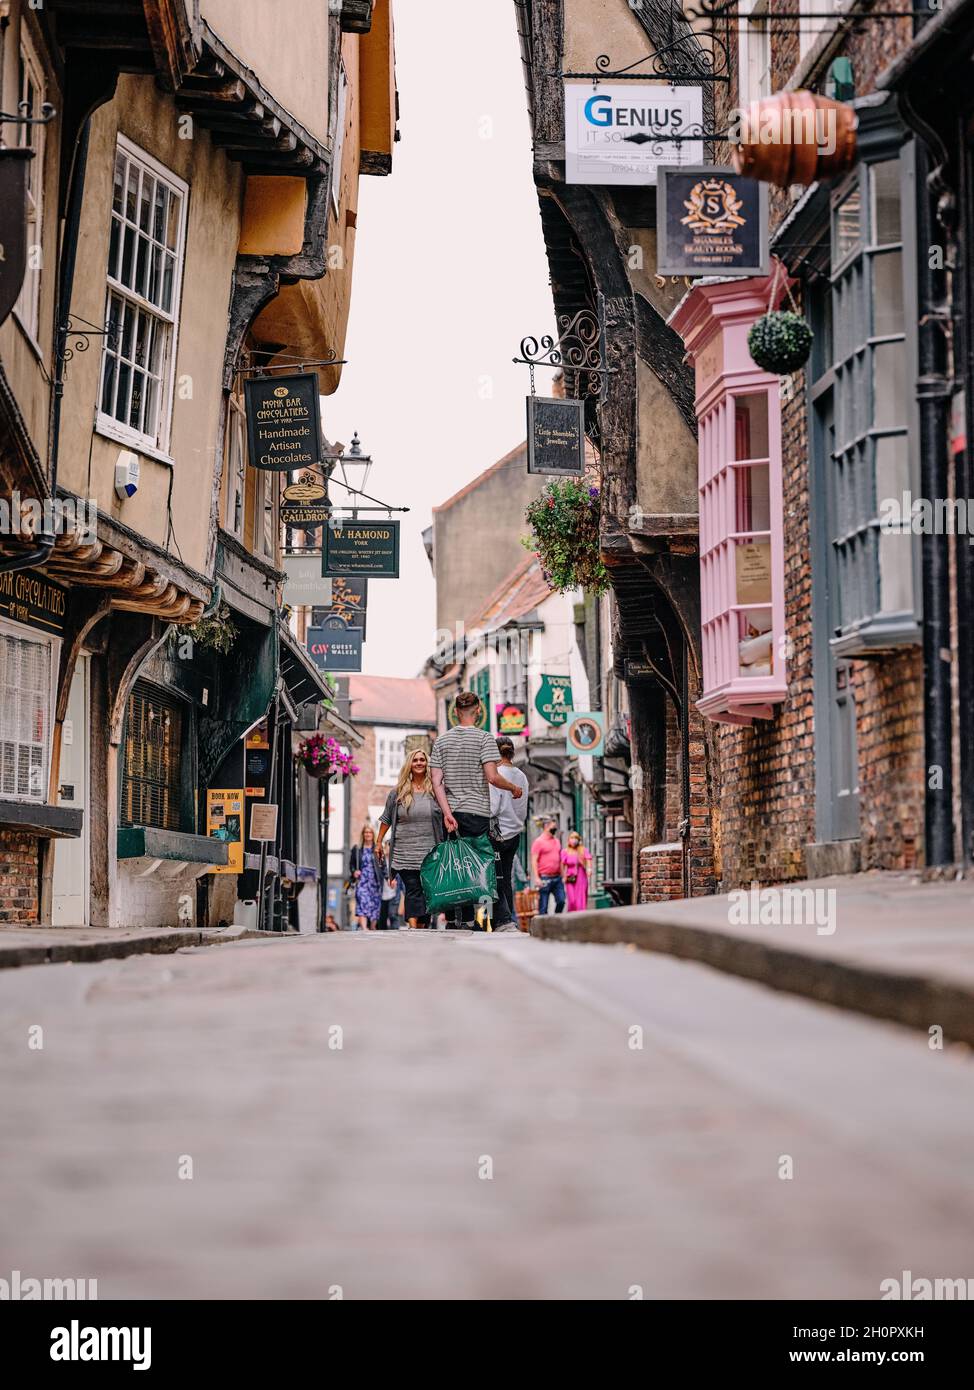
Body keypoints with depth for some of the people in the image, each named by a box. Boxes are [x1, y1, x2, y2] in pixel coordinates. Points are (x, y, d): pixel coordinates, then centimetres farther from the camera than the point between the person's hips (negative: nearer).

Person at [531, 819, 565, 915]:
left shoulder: (557, 841, 16)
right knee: (543, 906, -3)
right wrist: (536, 878, -18)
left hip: (557, 878, 6)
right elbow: (534, 861, -10)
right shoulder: (539, 841, -5)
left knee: (561, 901, -2)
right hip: (545, 879, -6)